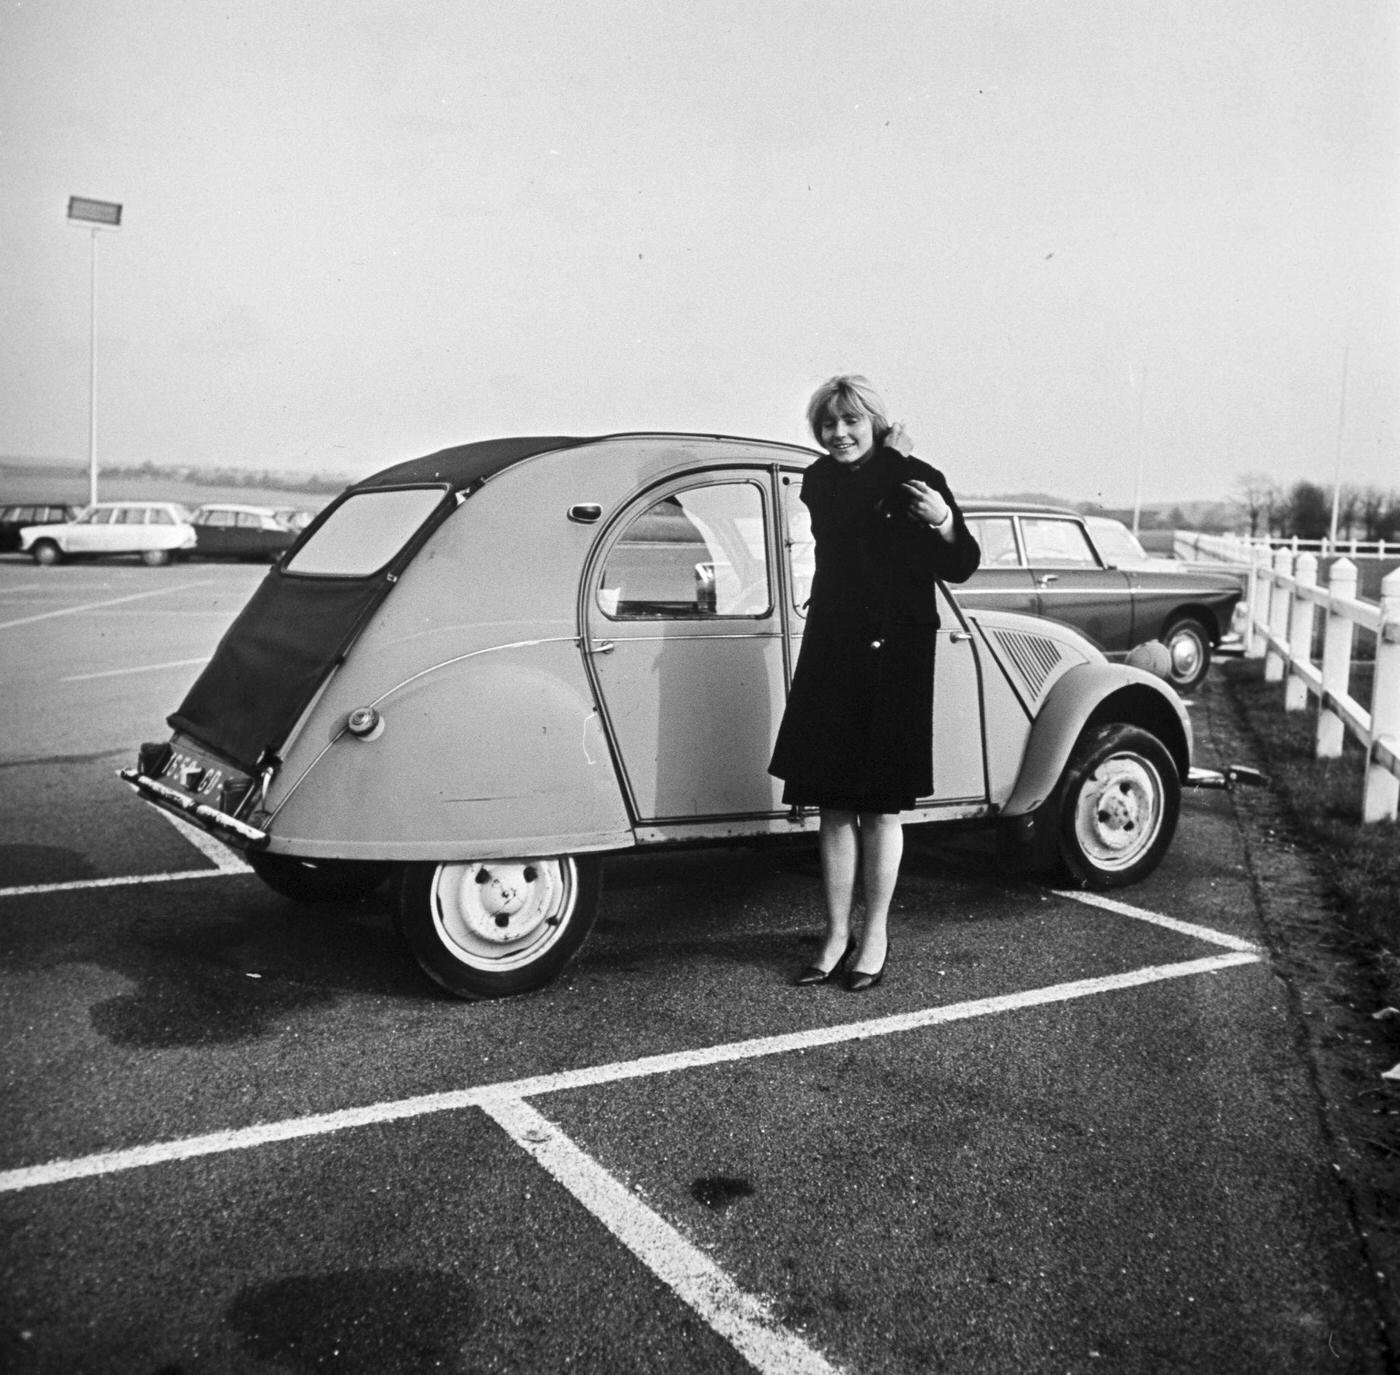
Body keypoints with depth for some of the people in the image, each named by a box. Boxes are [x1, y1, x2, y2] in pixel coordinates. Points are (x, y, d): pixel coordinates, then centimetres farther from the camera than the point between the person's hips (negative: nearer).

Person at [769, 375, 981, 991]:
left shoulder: (917, 480, -5)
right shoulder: (818, 483, 8)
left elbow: (959, 569, -3)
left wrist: (944, 523, -23)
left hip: (895, 656, -4)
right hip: (829, 653, 4)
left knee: (880, 805, 3)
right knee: (833, 805, 7)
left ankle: (874, 937, 16)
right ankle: (837, 935, 18)